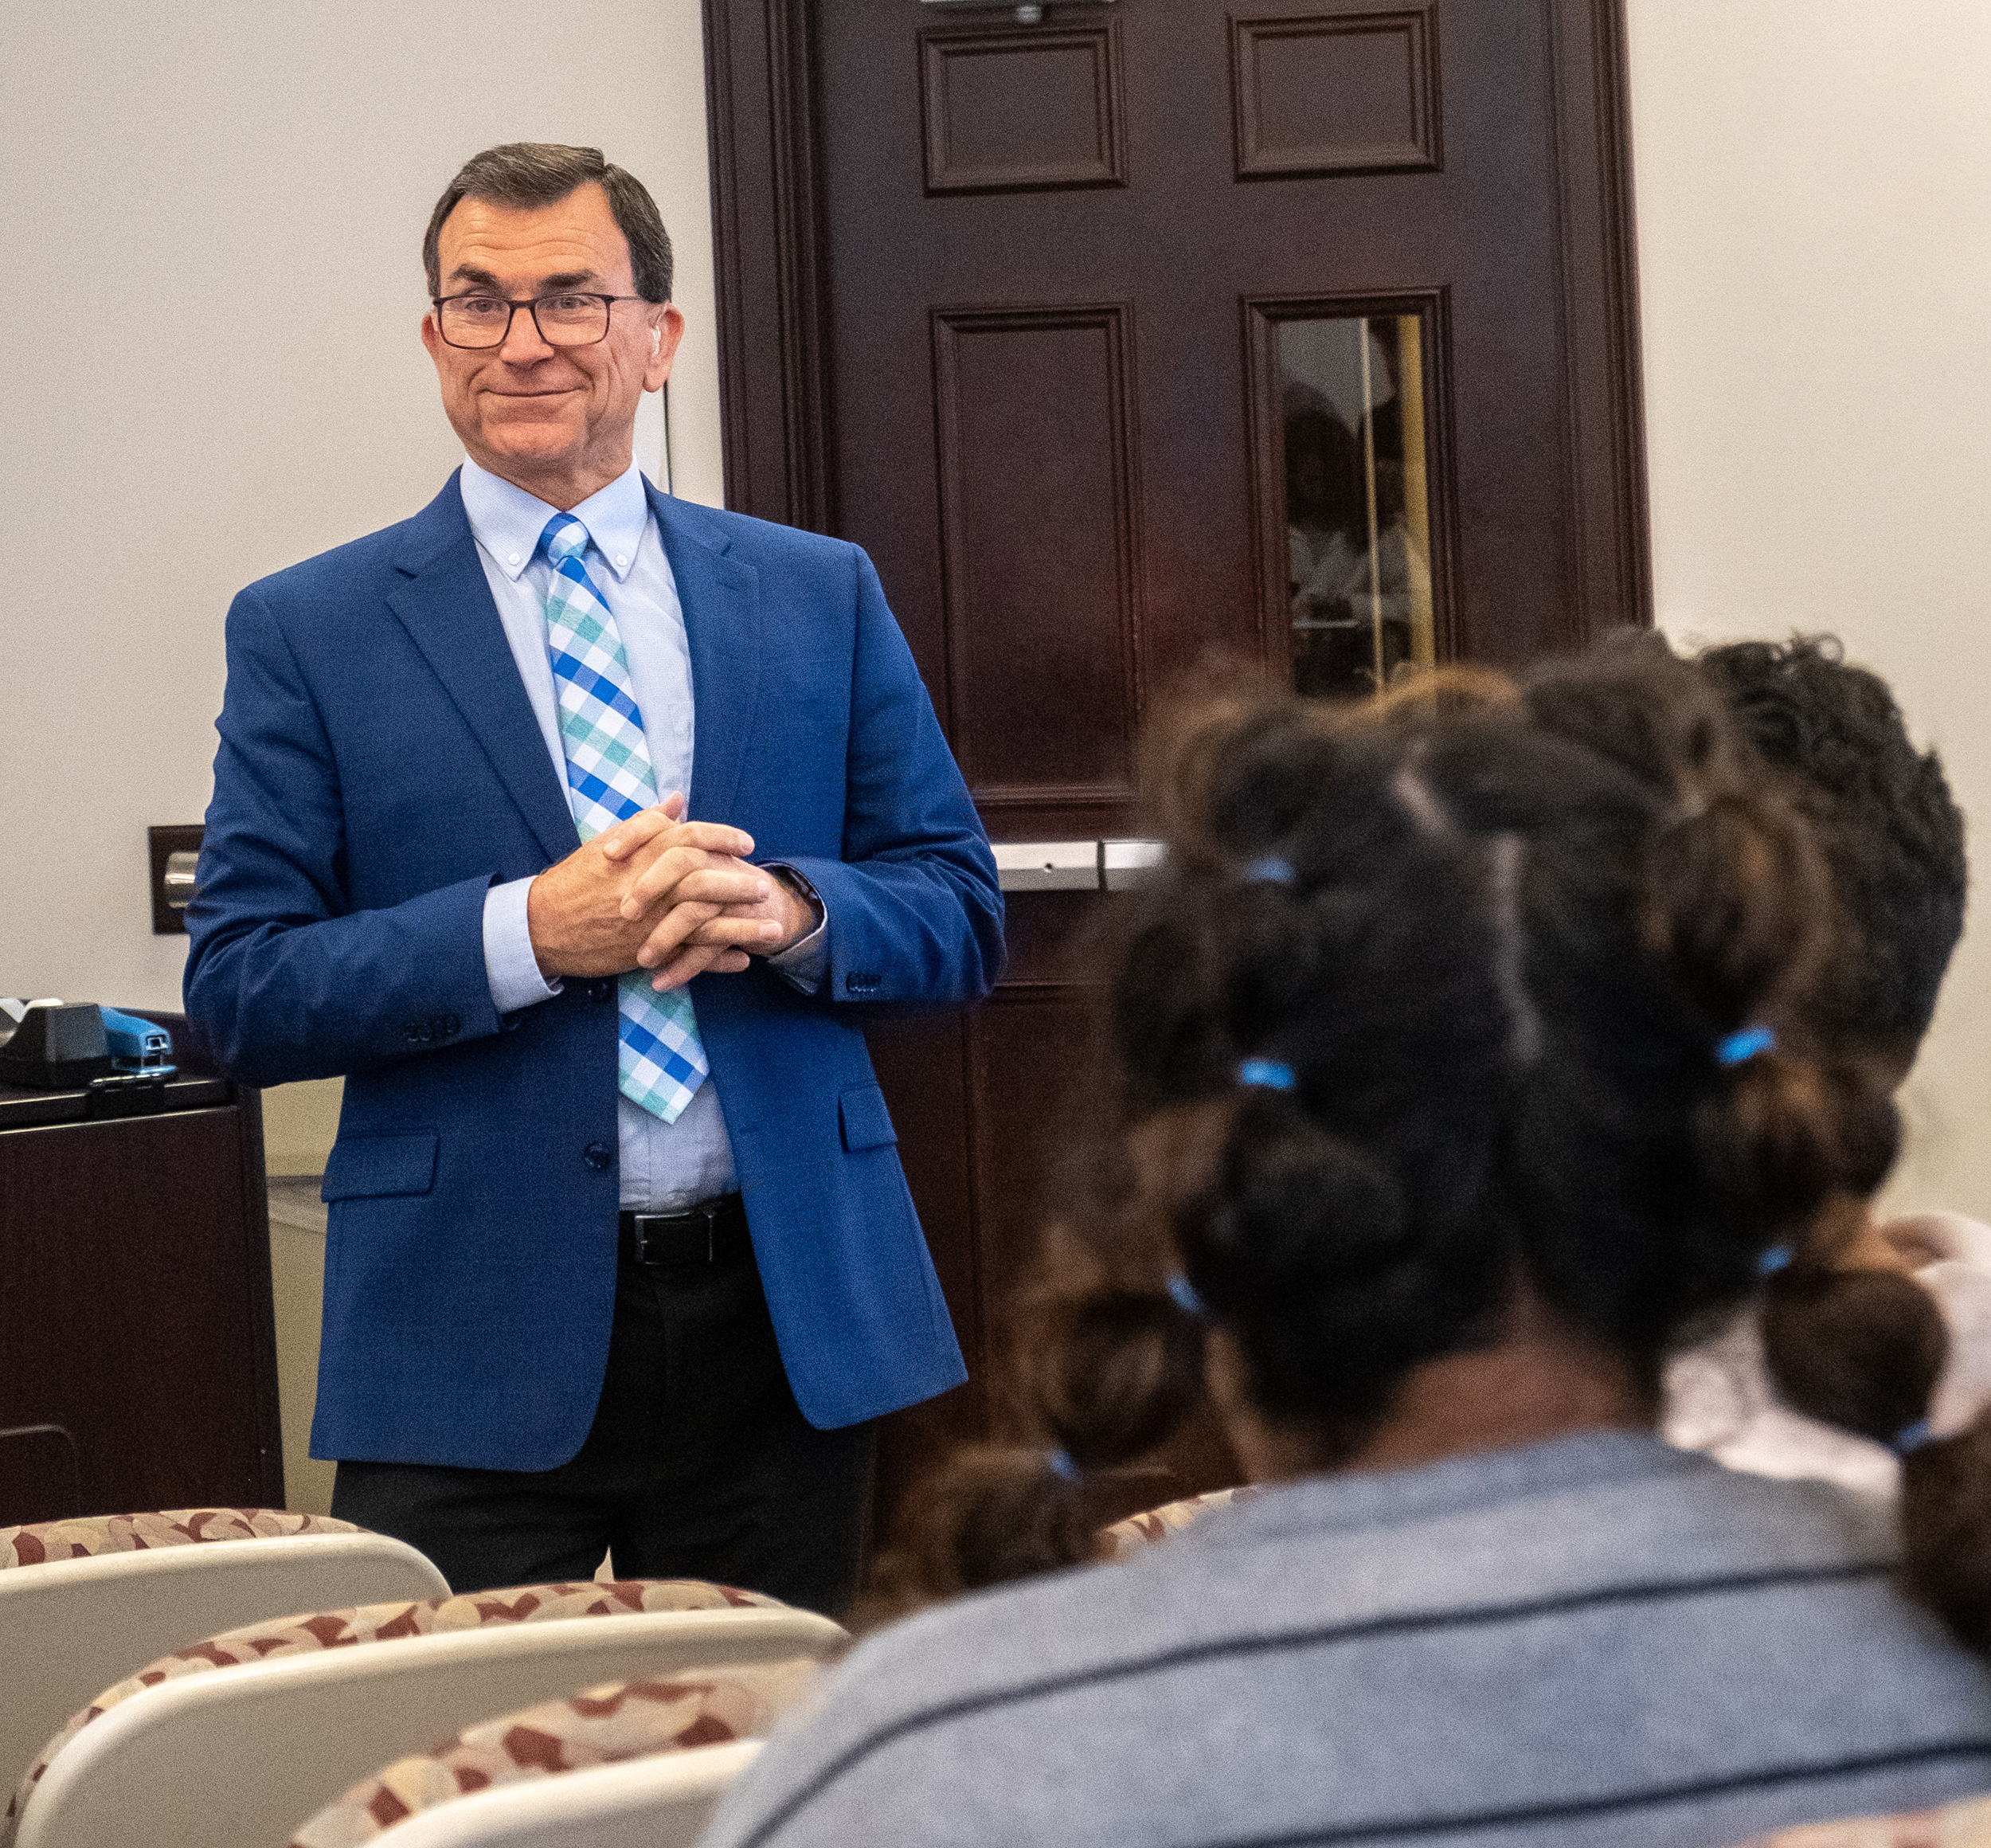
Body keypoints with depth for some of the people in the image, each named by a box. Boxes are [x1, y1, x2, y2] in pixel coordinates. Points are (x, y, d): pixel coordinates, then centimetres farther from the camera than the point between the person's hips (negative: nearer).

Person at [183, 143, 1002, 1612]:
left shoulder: (821, 596, 9)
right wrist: (530, 933, -18)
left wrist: (791, 915, -13)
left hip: (789, 1317, 2)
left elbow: (963, 918, 9)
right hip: (472, 1344, -2)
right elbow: (241, 992, -4)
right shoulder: (309, 633, 2)